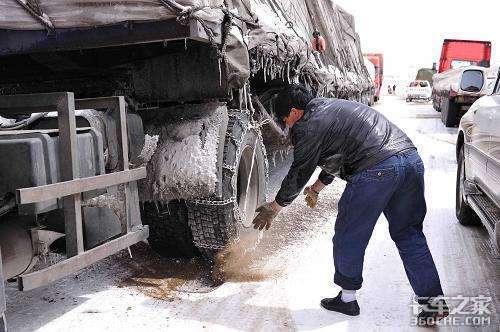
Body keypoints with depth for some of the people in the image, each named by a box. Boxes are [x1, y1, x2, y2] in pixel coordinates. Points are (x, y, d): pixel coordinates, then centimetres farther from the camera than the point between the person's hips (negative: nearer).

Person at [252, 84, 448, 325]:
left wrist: (274, 208, 17)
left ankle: (347, 298, 21)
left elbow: (299, 173, 4)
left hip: (377, 169, -9)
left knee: (348, 236, 8)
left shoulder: (308, 126, 0)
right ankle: (434, 300, 17)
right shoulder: (330, 107, 29)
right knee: (409, 234, 17)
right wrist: (317, 188, 50)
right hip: (411, 158, 9)